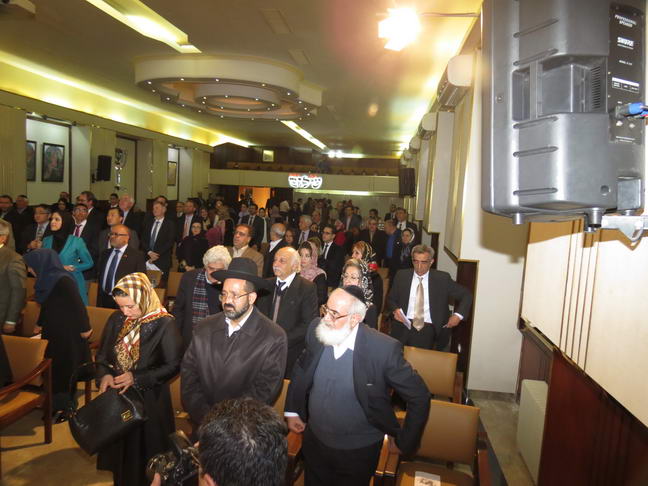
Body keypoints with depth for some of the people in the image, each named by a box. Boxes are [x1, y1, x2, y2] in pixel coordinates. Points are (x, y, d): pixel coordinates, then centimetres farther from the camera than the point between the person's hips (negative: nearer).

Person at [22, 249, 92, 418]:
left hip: (67, 332, -8)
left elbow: (78, 304, -21)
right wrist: (40, 324, 30)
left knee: (65, 368, 3)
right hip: (51, 330, 8)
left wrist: (84, 328, -18)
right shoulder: (46, 279, 6)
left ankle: (66, 406, 18)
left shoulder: (62, 280, -21)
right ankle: (55, 404, 28)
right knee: (52, 367, 14)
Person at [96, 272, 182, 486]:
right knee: (119, 449, 19)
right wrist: (104, 375, -12)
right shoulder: (116, 319, -3)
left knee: (143, 455, 10)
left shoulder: (164, 324, -19)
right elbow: (102, 355, 8)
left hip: (149, 401, -4)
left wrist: (137, 378, -20)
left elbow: (174, 365, -15)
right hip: (117, 397, 5)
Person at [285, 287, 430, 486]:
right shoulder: (316, 330, -14)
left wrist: (404, 442, -9)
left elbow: (419, 397, -16)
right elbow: (301, 368, 5)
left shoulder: (384, 349, -27)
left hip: (357, 453, -3)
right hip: (314, 442, 4)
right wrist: (292, 411, 7)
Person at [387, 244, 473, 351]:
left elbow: (466, 295, 10)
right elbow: (390, 299, 16)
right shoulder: (402, 275, 8)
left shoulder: (442, 278, 3)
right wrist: (395, 309, -6)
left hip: (428, 329, -1)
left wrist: (458, 315, -4)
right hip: (404, 325, 1)